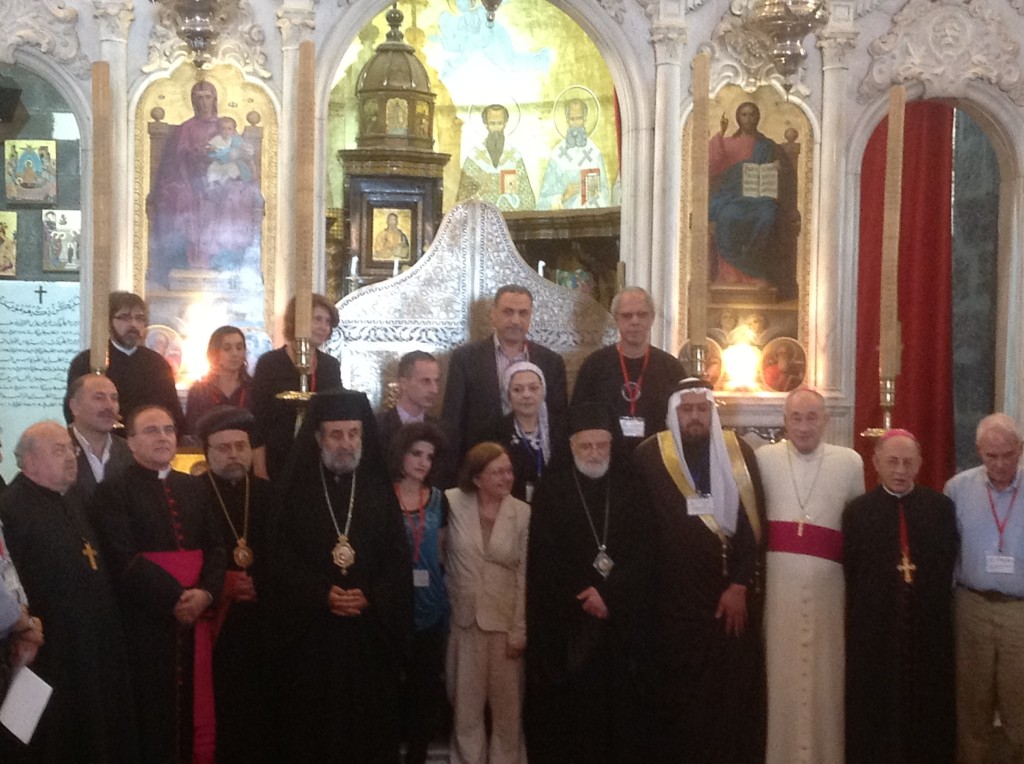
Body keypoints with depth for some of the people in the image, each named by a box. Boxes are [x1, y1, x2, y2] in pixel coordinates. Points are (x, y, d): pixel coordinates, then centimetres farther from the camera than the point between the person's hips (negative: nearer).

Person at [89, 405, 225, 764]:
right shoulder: (114, 491, -4)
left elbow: (214, 546, 9)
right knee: (155, 715, 2)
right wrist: (173, 599, -14)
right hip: (146, 621, -5)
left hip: (196, 615, 5)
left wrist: (206, 592, -9)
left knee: (197, 706, 7)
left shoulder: (190, 488, 14)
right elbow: (123, 559, -12)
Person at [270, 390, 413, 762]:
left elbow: (399, 556, 2)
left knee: (370, 724, 4)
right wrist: (322, 596, -16)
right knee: (314, 726, 3)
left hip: (372, 632, 1)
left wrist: (371, 598, -13)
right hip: (311, 631, -1)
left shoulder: (380, 490, 8)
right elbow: (281, 557, -3)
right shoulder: (294, 490, 3)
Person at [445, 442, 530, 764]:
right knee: (466, 704, 11)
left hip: (506, 622, 0)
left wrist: (520, 630, -5)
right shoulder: (453, 503, -6)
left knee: (507, 706, 9)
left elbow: (525, 575, -4)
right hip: (464, 620, 0)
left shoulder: (523, 513, -5)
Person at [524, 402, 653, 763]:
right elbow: (543, 557, 0)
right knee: (570, 707, -3)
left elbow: (645, 550, 1)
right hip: (565, 619, -1)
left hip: (622, 618, 1)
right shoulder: (552, 489, 4)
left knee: (621, 707, -1)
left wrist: (609, 592, -10)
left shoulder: (630, 489, 8)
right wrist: (583, 596, -6)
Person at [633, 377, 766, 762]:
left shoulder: (739, 453, 3)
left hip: (732, 595, 2)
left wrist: (739, 585, -6)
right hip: (675, 597, -1)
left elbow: (753, 523, 0)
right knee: (680, 695, 4)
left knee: (734, 688, 5)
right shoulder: (649, 456, -2)